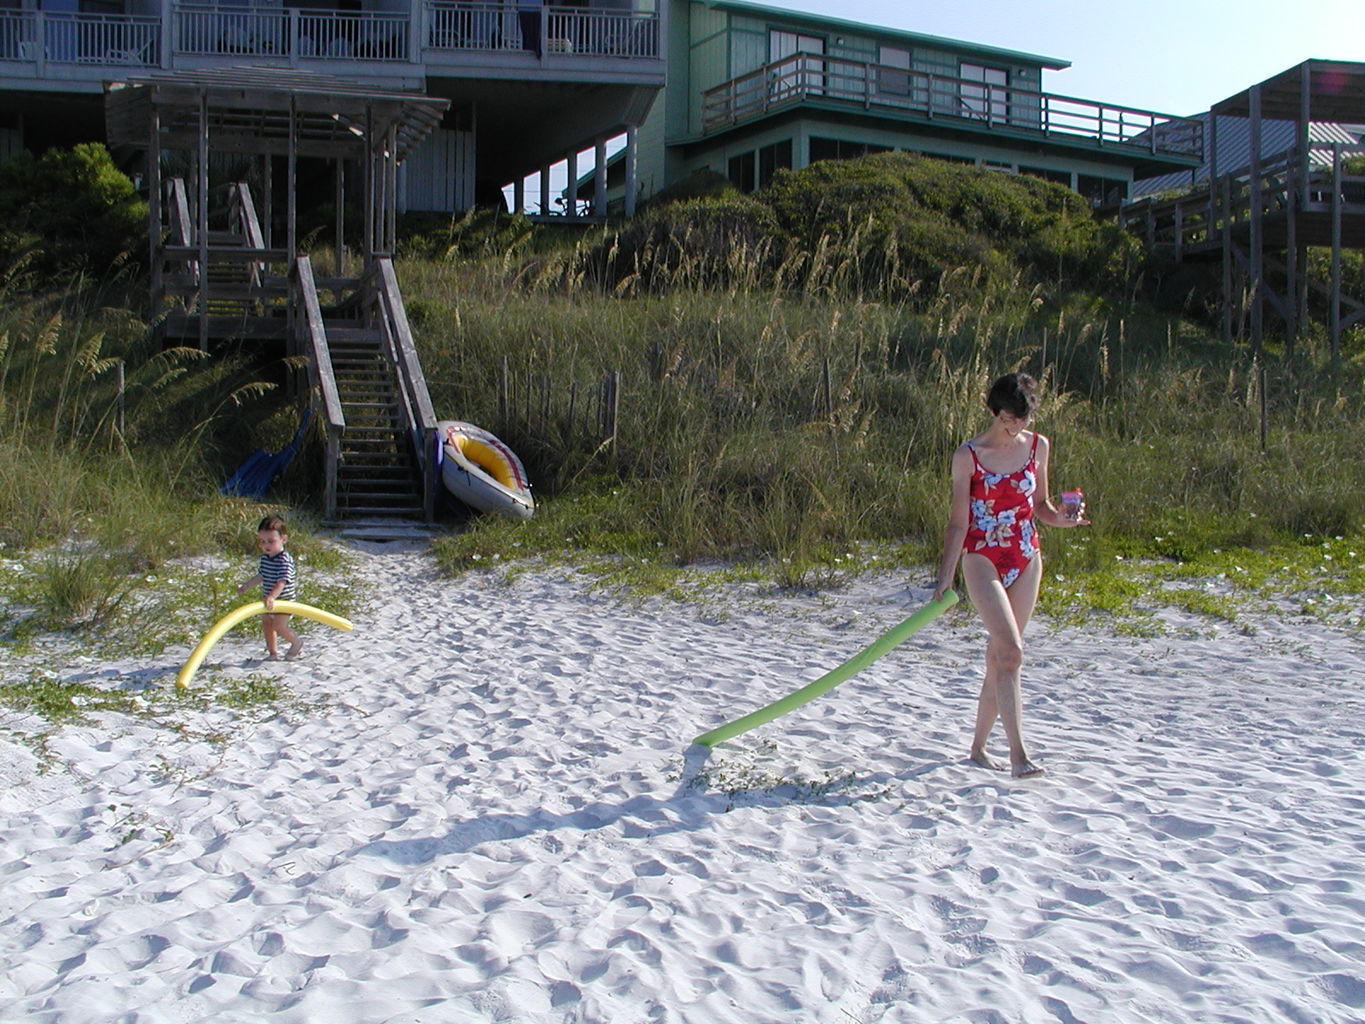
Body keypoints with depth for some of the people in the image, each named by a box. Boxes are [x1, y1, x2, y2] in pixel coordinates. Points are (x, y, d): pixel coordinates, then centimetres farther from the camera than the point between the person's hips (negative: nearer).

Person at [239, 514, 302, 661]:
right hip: (268, 598, 9)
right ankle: (273, 652, 28)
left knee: (279, 626, -11)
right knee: (266, 623, 14)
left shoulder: (284, 560, -25)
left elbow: (282, 582, -34)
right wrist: (246, 586, 28)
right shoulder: (265, 557, 2)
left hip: (283, 599, -9)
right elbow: (261, 576, 19)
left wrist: (272, 596, -48)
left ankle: (297, 643, 16)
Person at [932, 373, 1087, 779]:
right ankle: (1018, 754, -15)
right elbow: (958, 522, -6)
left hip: (1026, 561, 4)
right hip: (983, 559, -4)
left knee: (999, 655, 9)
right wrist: (946, 576, -10)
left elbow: (1040, 505, 13)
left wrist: (1062, 518, -9)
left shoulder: (1038, 446, 5)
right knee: (1011, 651, -17)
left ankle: (978, 746, 22)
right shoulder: (968, 455, -7)